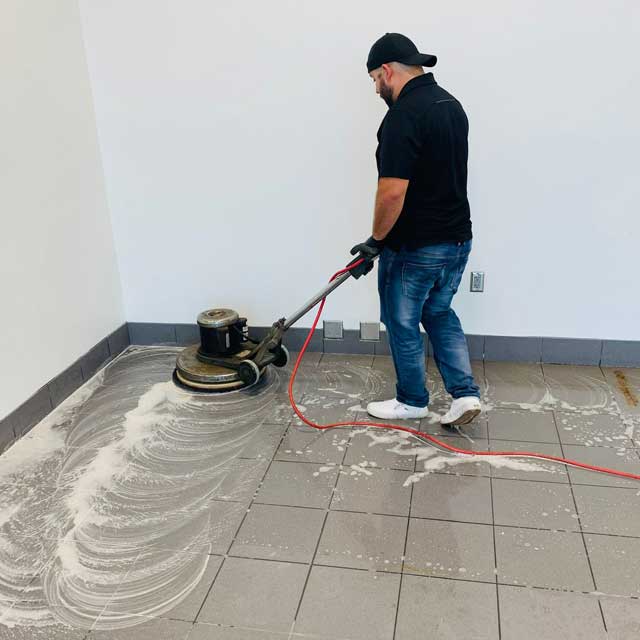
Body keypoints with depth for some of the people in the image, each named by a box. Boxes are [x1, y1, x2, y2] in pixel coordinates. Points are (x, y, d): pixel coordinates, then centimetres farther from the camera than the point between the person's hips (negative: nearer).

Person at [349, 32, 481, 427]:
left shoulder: (404, 115, -21)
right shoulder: (451, 104, 8)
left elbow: (393, 191, -27)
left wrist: (375, 242, -12)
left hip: (414, 248, -9)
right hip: (457, 238, 9)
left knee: (403, 323, 11)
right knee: (440, 315, 22)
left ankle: (413, 401, 27)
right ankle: (465, 393, 16)